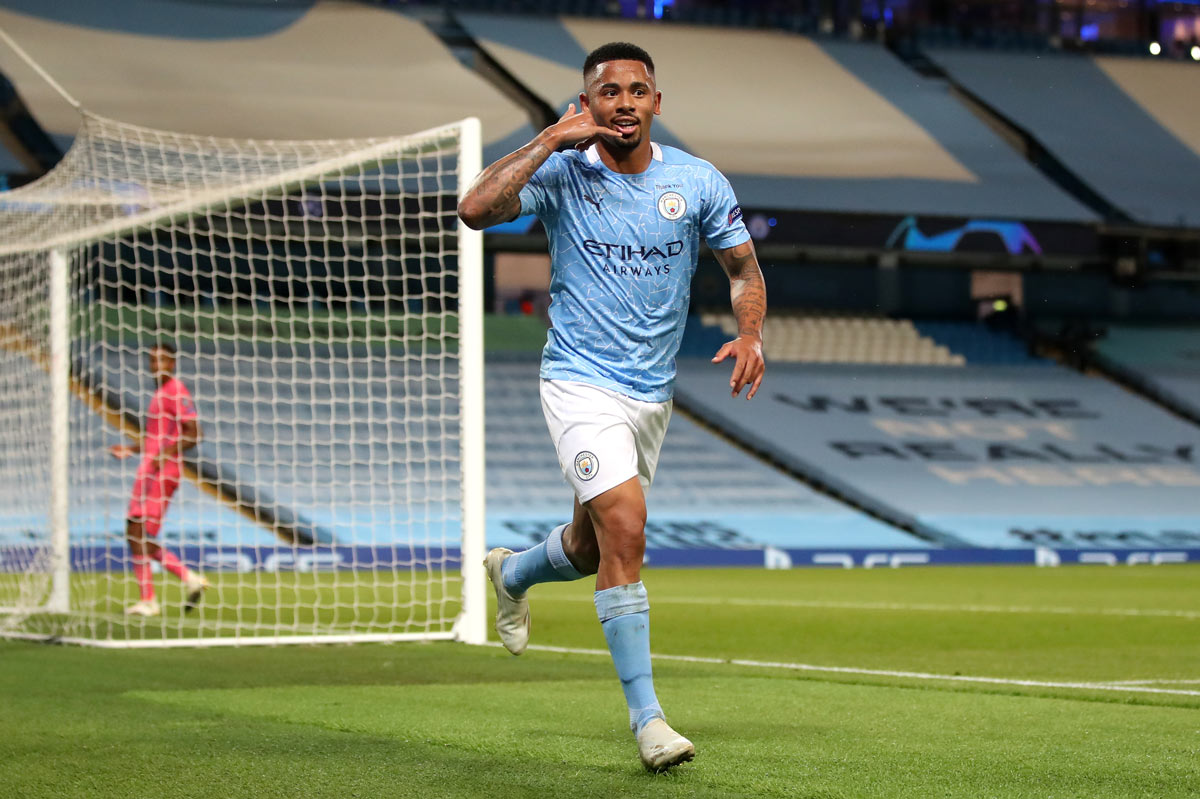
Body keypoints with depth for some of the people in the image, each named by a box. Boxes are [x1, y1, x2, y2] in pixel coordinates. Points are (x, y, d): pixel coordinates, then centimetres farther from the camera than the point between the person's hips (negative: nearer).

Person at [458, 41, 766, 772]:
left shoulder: (698, 183, 0)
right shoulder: (563, 174, -9)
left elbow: (744, 267, 8)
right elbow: (476, 209, -24)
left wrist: (751, 334, -11)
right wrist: (549, 141, -22)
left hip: (653, 393, 5)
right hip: (581, 383, -5)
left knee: (591, 549, 17)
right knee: (625, 528, -22)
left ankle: (513, 573, 54)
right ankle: (646, 715, -16)